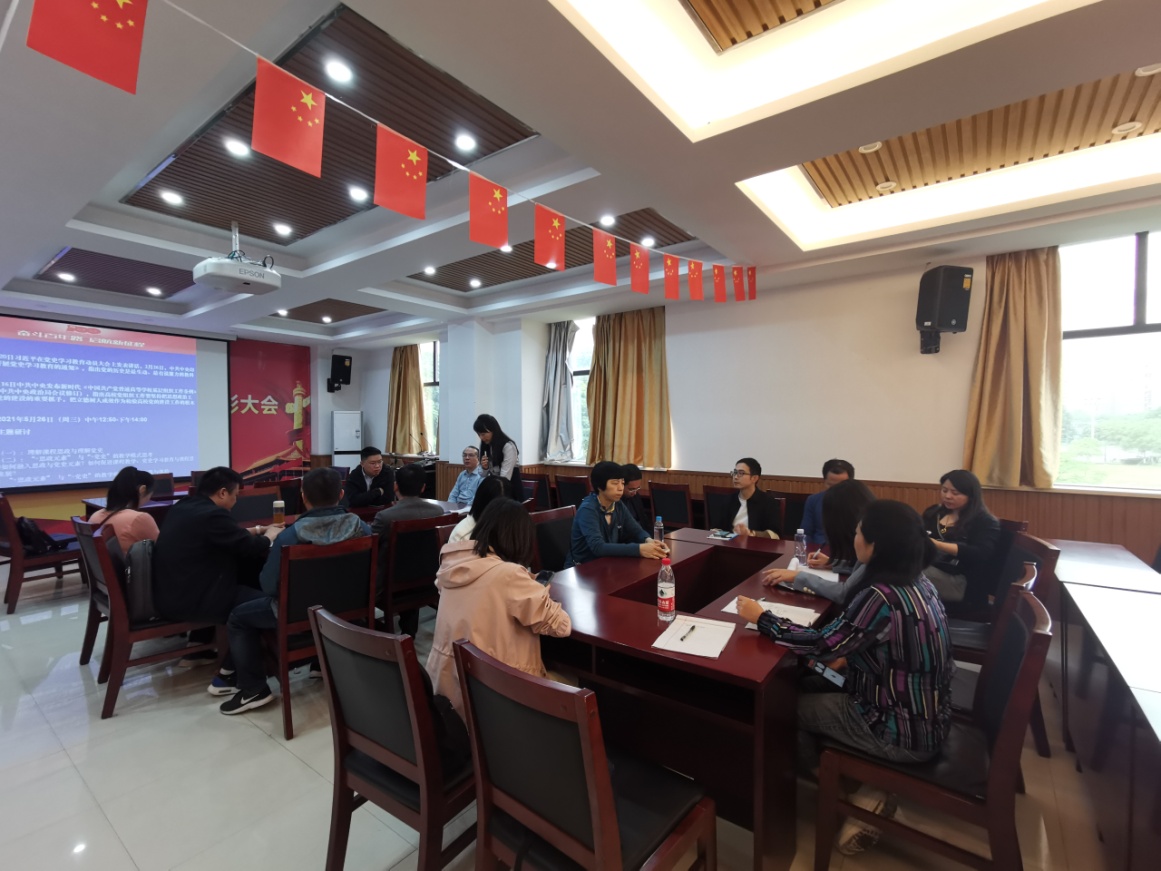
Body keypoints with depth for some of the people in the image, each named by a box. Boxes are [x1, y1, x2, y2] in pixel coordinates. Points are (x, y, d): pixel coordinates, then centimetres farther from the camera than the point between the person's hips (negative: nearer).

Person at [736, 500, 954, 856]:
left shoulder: (882, 595, -30)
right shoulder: (916, 581, -1)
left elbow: (821, 644, -24)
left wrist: (761, 618, -14)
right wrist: (848, 656, 4)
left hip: (904, 731, -8)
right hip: (923, 712, 8)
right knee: (808, 686, 15)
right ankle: (864, 784, 19)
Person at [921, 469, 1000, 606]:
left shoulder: (985, 522, 4)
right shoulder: (933, 512, 22)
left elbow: (980, 554, -13)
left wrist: (936, 544, -24)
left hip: (962, 581, -5)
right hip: (927, 567, 6)